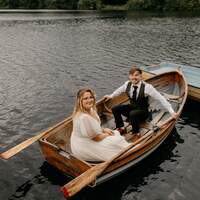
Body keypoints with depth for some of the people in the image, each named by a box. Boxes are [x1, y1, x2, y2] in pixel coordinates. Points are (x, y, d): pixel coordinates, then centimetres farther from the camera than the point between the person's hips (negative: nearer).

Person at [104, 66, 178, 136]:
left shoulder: (147, 87, -24)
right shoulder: (127, 84, -9)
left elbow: (161, 99, -22)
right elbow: (119, 90, 14)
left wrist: (171, 112, -25)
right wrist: (111, 96, 29)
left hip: (143, 111, -5)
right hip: (131, 107, 5)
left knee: (133, 114, -37)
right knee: (115, 109, -15)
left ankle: (136, 133, -11)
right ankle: (121, 128, 3)